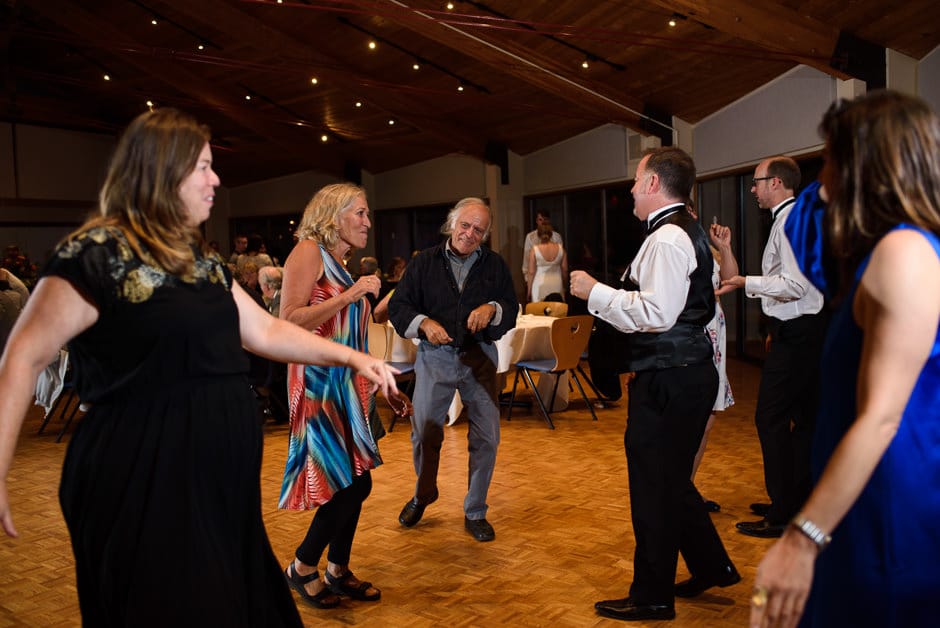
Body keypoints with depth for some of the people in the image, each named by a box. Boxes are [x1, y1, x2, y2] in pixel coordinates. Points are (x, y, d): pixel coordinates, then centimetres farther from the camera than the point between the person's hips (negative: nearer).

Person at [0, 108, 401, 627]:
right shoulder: (97, 253, -12)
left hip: (216, 474, 8)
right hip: (144, 481, -7)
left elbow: (265, 331, 17)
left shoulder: (200, 259, 13)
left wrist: (351, 357, 11)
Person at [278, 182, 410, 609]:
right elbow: (288, 321, -20)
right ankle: (302, 567, 13)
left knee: (356, 482, 10)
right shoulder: (309, 252, -9)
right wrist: (349, 296, -21)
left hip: (346, 382, 9)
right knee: (351, 482, -7)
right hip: (318, 382, -9)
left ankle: (338, 571, 25)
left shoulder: (340, 263, 16)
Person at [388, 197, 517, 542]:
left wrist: (492, 308, -19)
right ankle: (423, 494, 36)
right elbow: (398, 306, 0)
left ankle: (475, 513, 19)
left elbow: (512, 311, 3)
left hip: (479, 358, 1)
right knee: (424, 434, 7)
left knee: (486, 437, 1)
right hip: (435, 357, -1)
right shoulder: (425, 262, 3)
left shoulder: (495, 265, 6)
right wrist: (424, 323, -18)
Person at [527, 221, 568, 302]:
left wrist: (529, 291, 4)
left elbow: (531, 272, -6)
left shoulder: (534, 250, -9)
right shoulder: (560, 248, -2)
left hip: (540, 286, -2)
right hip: (557, 284, 3)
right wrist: (564, 285, 20)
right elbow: (565, 269, 5)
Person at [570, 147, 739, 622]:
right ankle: (711, 566, 35)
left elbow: (657, 313, -26)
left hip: (669, 381, -11)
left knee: (655, 485, 2)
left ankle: (652, 597, 16)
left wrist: (596, 292, -18)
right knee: (671, 480, 22)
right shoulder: (687, 232, 15)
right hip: (687, 372, 11)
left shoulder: (667, 237, -17)